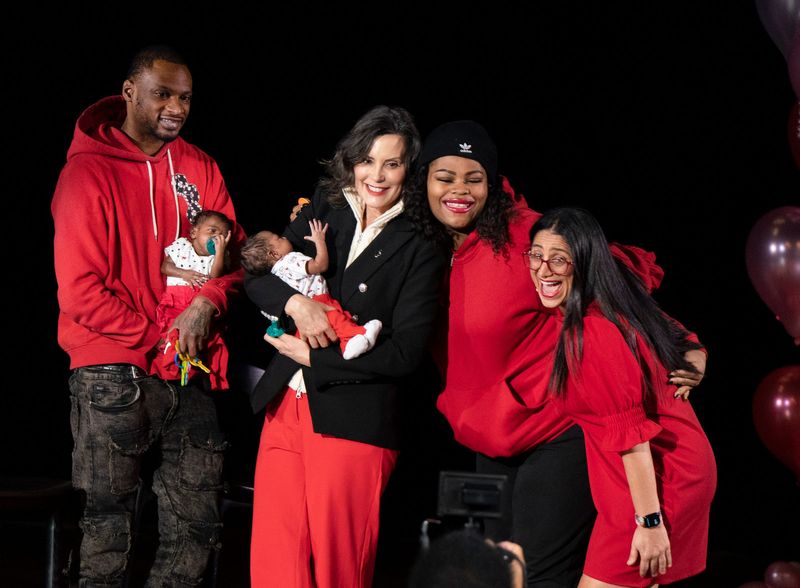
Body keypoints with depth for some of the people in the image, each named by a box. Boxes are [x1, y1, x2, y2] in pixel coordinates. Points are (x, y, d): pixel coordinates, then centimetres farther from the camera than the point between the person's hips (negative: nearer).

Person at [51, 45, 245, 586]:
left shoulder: (198, 168, 8)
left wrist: (208, 303, -10)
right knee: (110, 522, 3)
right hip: (114, 373, -5)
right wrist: (155, 339, -13)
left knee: (197, 525, 6)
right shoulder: (89, 171, -8)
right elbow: (79, 292, -12)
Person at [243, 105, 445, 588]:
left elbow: (404, 354, -8)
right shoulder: (322, 212, 12)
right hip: (287, 407, 4)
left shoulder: (418, 252, -2)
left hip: (355, 419, -4)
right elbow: (256, 276, 8)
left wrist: (312, 357, -9)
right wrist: (295, 302, -12)